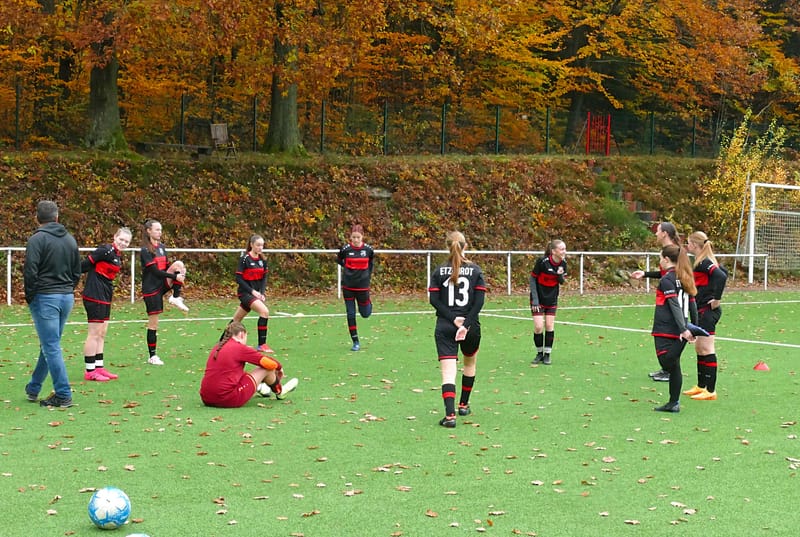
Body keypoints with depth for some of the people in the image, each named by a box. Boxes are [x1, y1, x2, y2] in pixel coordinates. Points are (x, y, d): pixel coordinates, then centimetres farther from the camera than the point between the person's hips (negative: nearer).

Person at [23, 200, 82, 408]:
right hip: (67, 298, 7)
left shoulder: (37, 239, -10)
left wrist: (30, 297, -4)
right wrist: (67, 290, 16)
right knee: (49, 344, 16)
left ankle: (63, 395, -6)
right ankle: (33, 388, 27)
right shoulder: (70, 239, 10)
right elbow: (77, 272, 14)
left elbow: (30, 272, -16)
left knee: (51, 347, -4)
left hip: (44, 298, -7)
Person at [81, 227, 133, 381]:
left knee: (102, 334, 14)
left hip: (105, 296, 10)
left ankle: (99, 367, 21)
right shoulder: (106, 250, -15)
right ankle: (90, 371, 0)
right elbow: (85, 264, -17)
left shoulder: (118, 256, 14)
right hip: (95, 295, -10)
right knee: (94, 333, -5)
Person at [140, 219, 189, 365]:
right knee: (153, 323, -3)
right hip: (151, 289, -6)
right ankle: (152, 356, 7)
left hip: (163, 284, 6)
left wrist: (180, 272, -6)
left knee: (178, 264, -16)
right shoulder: (145, 251, -12)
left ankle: (176, 298, -8)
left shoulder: (161, 247, 11)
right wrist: (175, 277, -20)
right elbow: (155, 271, -18)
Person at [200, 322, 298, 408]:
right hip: (228, 400, -7)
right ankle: (279, 391, 32)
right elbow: (271, 364, -4)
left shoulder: (217, 347, 13)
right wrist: (279, 367, 19)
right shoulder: (240, 348, -8)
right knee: (265, 368, 7)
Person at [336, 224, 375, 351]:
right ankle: (355, 342, 10)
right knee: (350, 314, 1)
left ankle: (368, 301, 42)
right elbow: (339, 260, 11)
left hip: (362, 286, 0)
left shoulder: (368, 249, -6)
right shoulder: (345, 249, -8)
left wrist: (368, 275, 8)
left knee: (365, 314, 8)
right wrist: (350, 268, 5)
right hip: (348, 286, 0)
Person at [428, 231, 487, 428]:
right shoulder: (475, 270, 0)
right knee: (470, 362, 27)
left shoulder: (439, 271, 2)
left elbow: (434, 299, -6)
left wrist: (453, 319, -8)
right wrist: (466, 324, -11)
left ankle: (450, 414, -21)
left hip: (444, 327, -1)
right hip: (471, 326, 1)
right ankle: (463, 405, 37)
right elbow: (479, 300, -9)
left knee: (448, 372, -7)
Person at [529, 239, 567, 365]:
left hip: (552, 299, 4)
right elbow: (532, 278, -11)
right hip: (538, 298, -4)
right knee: (538, 327, -8)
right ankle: (539, 353, 12)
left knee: (549, 326, 2)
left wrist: (560, 275, -21)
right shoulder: (542, 262, -22)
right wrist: (535, 299, -14)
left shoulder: (563, 263, -8)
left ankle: (547, 354, 12)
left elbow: (562, 282, 4)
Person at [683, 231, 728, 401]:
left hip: (708, 311, -11)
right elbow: (722, 272, 24)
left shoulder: (703, 262, -16)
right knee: (699, 348, 16)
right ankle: (701, 386, 25)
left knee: (706, 349, -8)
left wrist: (716, 299, -23)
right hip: (703, 311, 11)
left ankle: (711, 391, -5)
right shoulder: (703, 261, 13)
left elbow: (721, 276, -30)